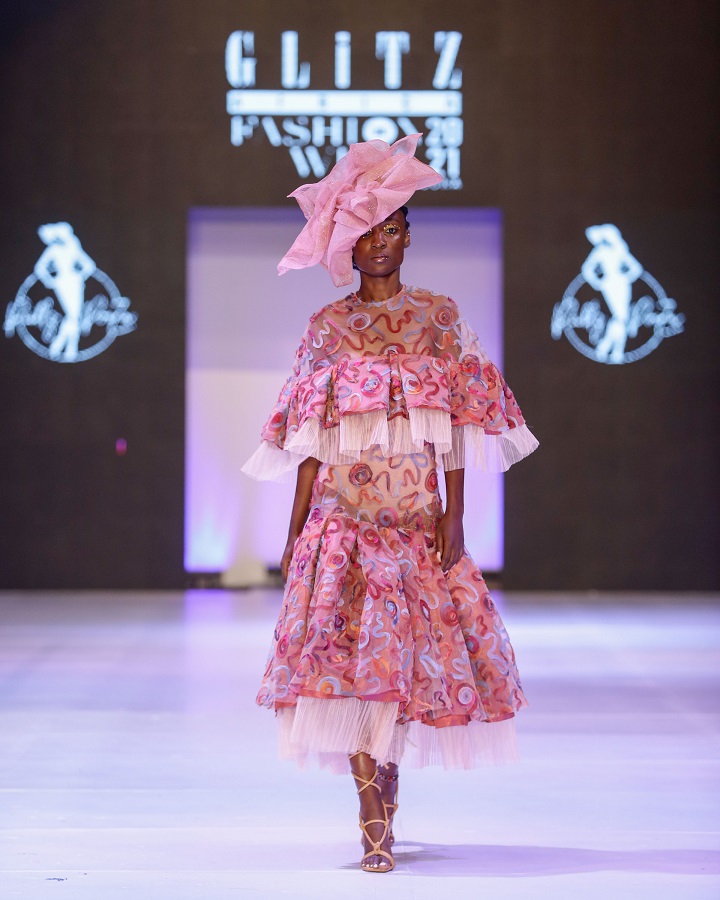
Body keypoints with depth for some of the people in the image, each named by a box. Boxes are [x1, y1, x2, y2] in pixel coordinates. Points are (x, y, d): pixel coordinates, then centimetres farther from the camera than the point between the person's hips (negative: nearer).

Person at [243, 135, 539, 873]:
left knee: (403, 654, 1)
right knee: (349, 650, -11)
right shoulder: (327, 328, 6)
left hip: (415, 516, 1)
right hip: (342, 515, 0)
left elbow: (457, 429, 3)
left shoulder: (439, 318, 6)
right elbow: (310, 440, 7)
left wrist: (453, 517, -4)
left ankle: (382, 783, 20)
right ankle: (375, 819, -11)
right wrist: (295, 528, 2)